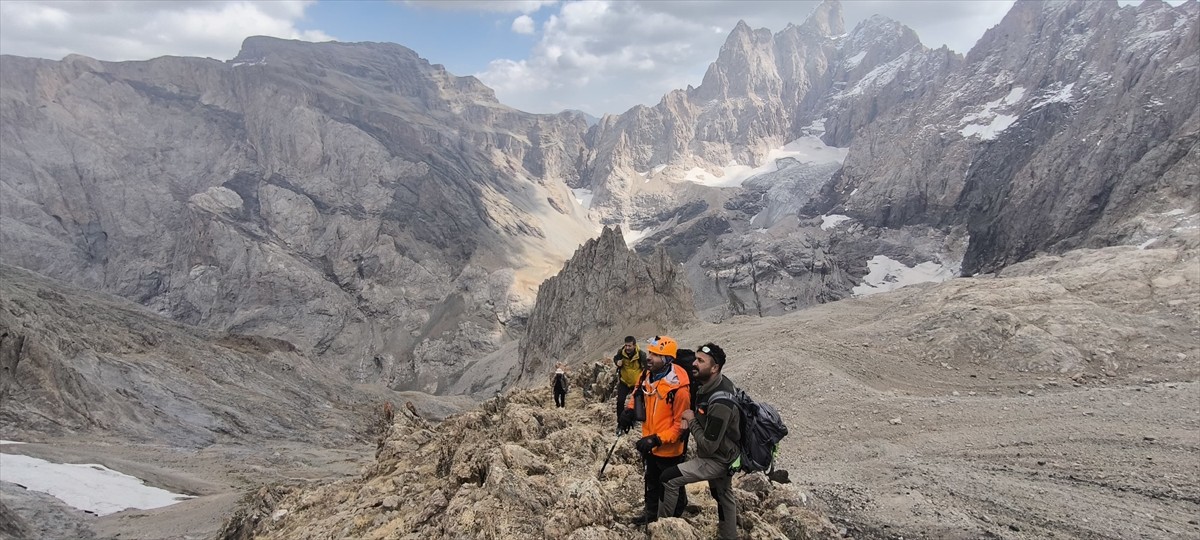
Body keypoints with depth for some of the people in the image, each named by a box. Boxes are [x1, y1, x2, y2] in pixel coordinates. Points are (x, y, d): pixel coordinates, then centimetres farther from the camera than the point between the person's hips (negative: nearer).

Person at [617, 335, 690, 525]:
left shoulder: (678, 388, -29)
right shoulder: (647, 376, -6)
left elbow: (680, 424, -23)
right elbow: (639, 398, 16)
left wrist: (657, 440, -27)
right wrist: (629, 411, -3)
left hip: (668, 449, -7)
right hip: (649, 445, 7)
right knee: (651, 481, 27)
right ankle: (651, 513, 47)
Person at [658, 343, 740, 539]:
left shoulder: (720, 403, -35)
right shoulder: (715, 383, -7)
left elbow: (708, 446, -30)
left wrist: (691, 421, -18)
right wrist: (690, 420, -6)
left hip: (717, 459, -9)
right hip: (723, 453, 9)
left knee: (669, 478, -10)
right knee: (724, 495, 25)